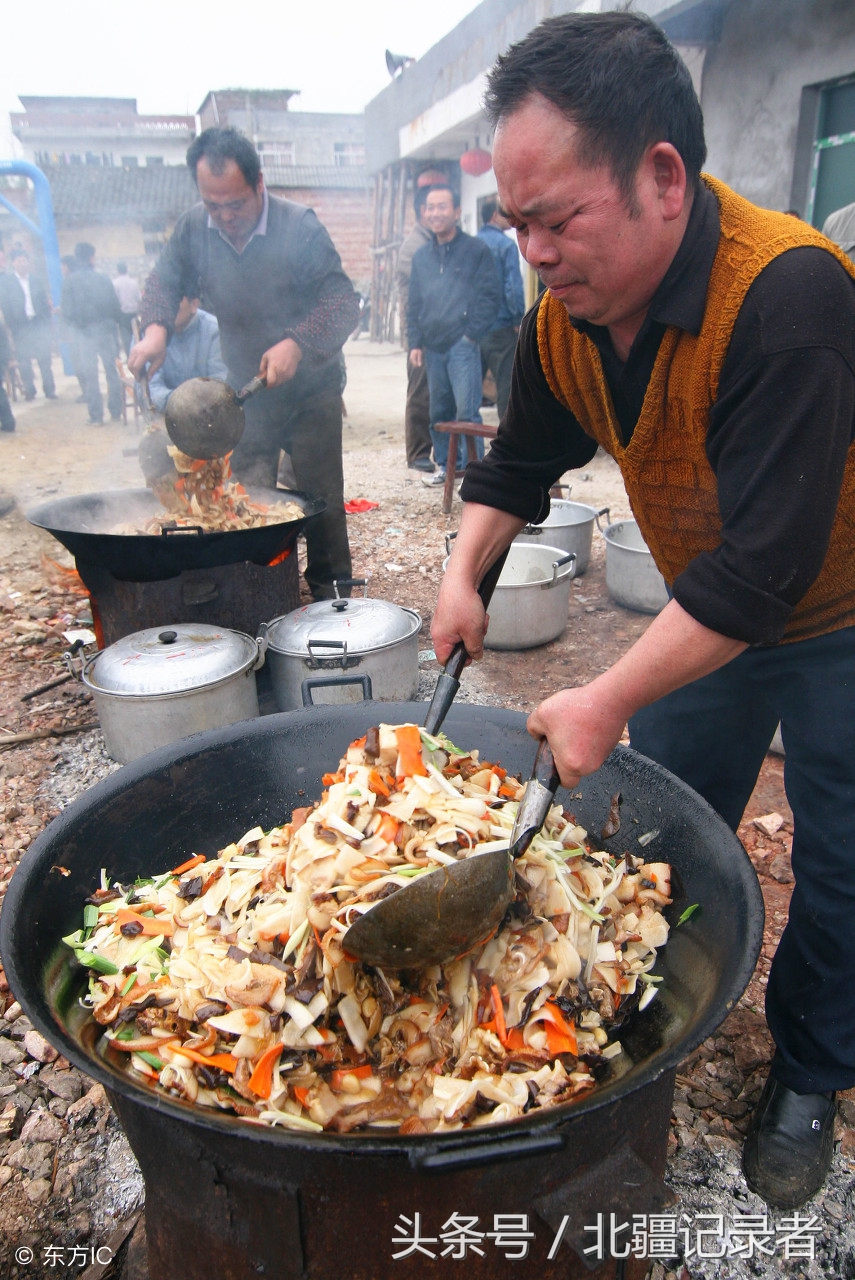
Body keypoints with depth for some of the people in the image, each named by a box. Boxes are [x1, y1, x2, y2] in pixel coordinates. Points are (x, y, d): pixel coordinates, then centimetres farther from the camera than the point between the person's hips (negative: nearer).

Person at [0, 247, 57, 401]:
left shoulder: (36, 282, 12)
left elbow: (44, 303, 13)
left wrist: (46, 322, 1)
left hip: (38, 324, 2)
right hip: (20, 327, -2)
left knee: (44, 360, -2)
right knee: (24, 361, 0)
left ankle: (49, 390, 3)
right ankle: (29, 391, 8)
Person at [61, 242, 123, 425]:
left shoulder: (69, 281, -7)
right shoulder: (104, 278, -4)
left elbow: (67, 312, -7)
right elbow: (116, 307, -3)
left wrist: (76, 323, 12)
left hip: (84, 333, -1)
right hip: (106, 330, 1)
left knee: (89, 375, 6)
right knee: (112, 371, 10)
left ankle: (96, 416, 6)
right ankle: (116, 412, 12)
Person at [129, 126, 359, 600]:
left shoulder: (299, 226, -17)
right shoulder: (194, 227, -4)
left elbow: (342, 299, -20)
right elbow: (164, 279, 9)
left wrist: (297, 343, -36)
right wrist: (155, 326, -12)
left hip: (310, 388, -4)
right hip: (245, 391, 4)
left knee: (320, 495, 0)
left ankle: (330, 589, 15)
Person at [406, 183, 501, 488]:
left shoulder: (476, 249, 1)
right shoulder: (422, 256, 16)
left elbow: (489, 296, -3)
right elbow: (414, 303, 18)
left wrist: (472, 334, -11)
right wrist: (415, 343, 9)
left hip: (463, 345, -5)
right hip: (433, 347, 6)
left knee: (466, 412, -12)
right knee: (438, 411, 11)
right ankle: (444, 464, 23)